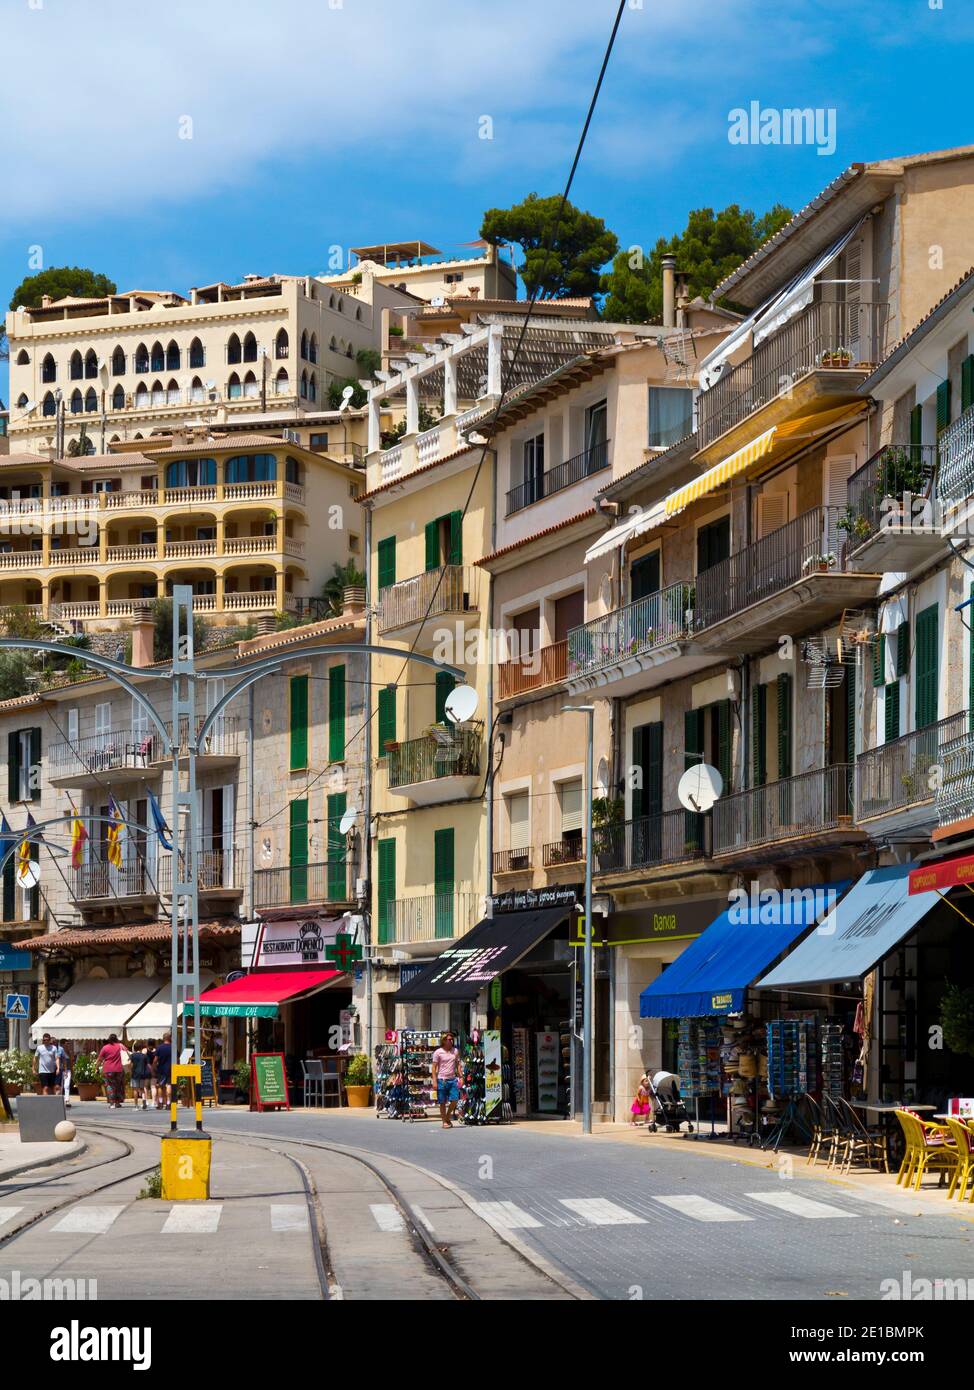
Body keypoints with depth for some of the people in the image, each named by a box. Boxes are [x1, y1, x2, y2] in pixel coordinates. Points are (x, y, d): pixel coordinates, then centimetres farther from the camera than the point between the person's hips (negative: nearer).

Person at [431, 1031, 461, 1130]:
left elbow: (458, 1065, 15)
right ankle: (444, 1122, 10)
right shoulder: (438, 1052, -2)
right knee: (443, 1102, 2)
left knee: (454, 1100, -5)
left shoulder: (455, 1051, 9)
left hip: (453, 1079, 3)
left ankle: (448, 1117, 18)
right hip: (442, 1080, -3)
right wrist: (434, 1081, -9)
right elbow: (434, 1067, -3)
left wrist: (460, 1077, 6)